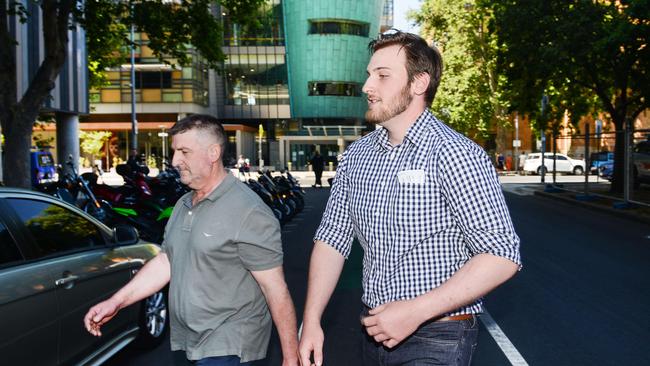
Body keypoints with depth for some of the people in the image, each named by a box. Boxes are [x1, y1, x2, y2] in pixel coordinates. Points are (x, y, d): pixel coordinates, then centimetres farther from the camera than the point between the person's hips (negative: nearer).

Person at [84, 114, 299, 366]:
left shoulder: (248, 212, -19)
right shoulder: (183, 205, 9)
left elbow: (276, 289, -19)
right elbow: (165, 262, 13)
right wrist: (116, 302, 4)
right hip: (192, 344, 8)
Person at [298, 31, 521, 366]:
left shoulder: (454, 155, -17)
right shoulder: (356, 156, 2)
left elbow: (502, 256, -20)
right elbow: (332, 238, 5)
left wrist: (414, 312, -23)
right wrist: (311, 321, -3)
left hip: (435, 338, -6)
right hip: (374, 328, 6)